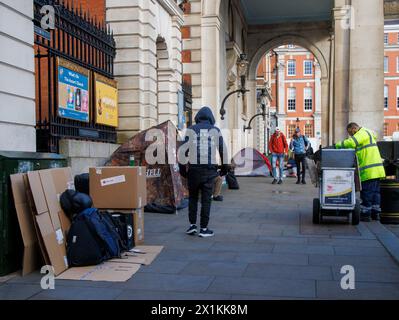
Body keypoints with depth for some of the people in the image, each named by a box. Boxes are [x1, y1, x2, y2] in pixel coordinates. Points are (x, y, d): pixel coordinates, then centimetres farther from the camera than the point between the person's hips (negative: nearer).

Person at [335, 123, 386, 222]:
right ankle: (375, 213, 18)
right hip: (376, 169, 10)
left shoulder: (362, 133, -8)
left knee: (366, 192, -4)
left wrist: (337, 145, -13)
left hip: (369, 170, -10)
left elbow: (351, 143, -24)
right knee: (375, 191, 13)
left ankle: (366, 214, 1)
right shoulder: (367, 133, 24)